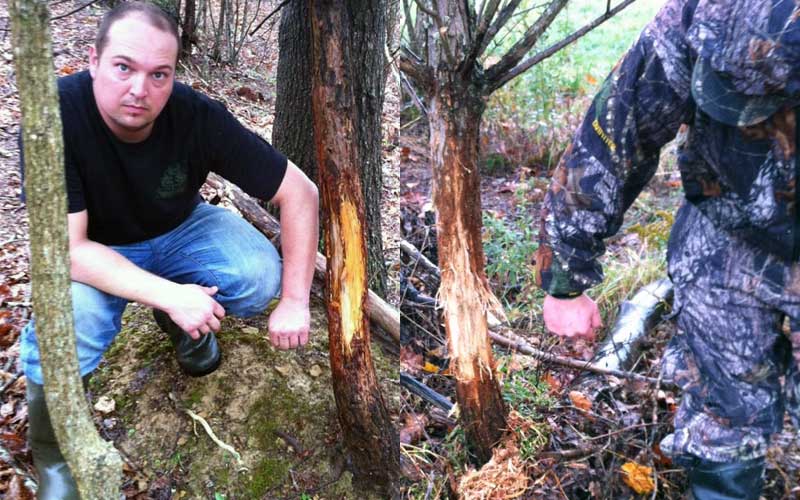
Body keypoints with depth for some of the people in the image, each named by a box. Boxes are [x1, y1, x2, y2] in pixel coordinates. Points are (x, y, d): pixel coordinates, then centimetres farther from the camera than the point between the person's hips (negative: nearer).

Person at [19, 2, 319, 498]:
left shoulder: (199, 117, -27)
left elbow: (300, 192, -21)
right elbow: (67, 247, -32)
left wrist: (294, 302, -23)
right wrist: (170, 294, -41)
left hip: (179, 232, 2)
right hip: (95, 254, -2)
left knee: (259, 276, -26)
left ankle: (180, 323, 10)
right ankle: (55, 454, -3)